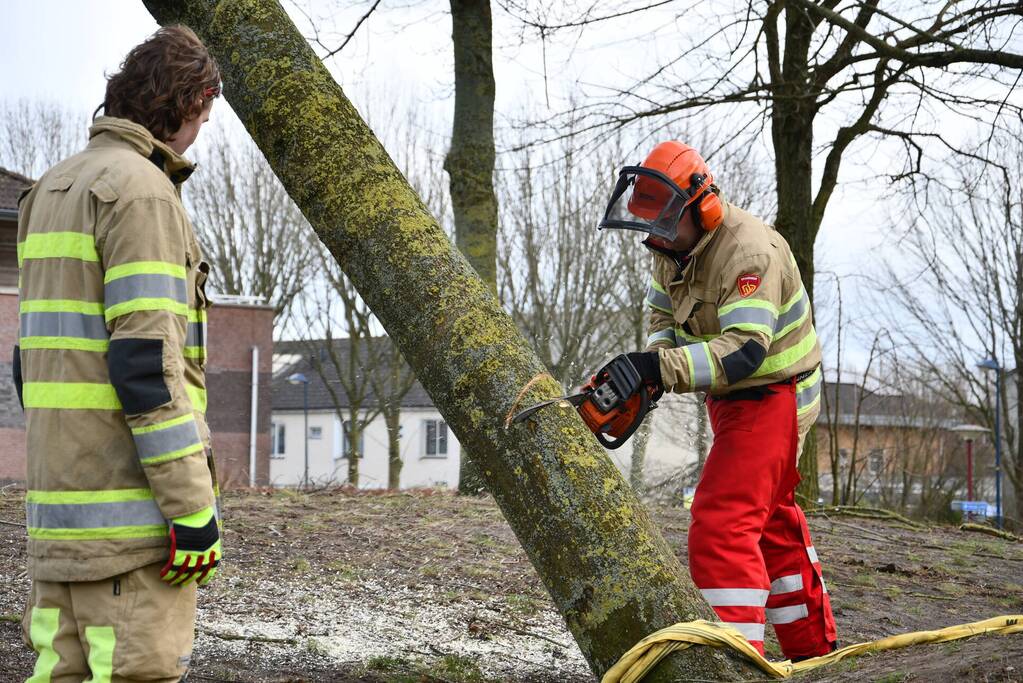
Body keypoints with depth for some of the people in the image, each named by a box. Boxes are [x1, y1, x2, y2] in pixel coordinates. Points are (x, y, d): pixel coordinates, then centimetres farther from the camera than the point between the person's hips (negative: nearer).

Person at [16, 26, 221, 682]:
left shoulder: (53, 190, 18)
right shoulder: (140, 188, -11)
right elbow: (146, 361, -19)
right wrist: (194, 506, -18)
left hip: (58, 505, 9)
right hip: (128, 506, -9)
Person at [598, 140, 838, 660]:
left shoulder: (749, 250, -28)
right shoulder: (672, 248, 0)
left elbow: (746, 349, -36)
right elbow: (664, 316, 8)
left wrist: (663, 366, -43)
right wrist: (652, 358, -14)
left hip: (771, 398, -10)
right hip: (731, 399, 10)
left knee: (722, 525, -20)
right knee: (773, 519, 20)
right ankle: (812, 643, 34)